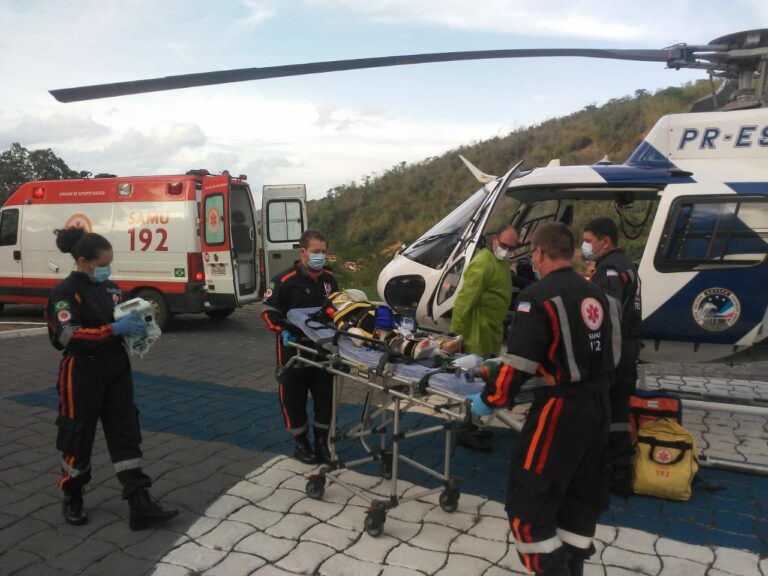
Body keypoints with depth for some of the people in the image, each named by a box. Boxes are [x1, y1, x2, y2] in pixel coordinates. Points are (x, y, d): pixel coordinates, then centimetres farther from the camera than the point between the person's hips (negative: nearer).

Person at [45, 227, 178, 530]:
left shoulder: (111, 288, 8)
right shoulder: (64, 292, -12)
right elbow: (69, 336, -23)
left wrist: (137, 324, -5)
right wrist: (115, 329, -29)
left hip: (116, 374, 6)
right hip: (82, 378, -6)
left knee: (127, 438, 3)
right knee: (78, 440, 9)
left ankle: (141, 508, 5)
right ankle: (72, 500, 34)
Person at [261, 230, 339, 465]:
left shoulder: (329, 278, 4)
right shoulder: (284, 280, -14)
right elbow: (269, 311, -9)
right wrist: (283, 331, -22)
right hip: (294, 347, -5)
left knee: (325, 394, 10)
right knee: (294, 396, 6)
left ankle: (321, 442, 25)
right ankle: (301, 443, 23)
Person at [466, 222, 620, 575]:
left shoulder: (539, 296, -15)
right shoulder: (597, 295, 9)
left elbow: (518, 363, -19)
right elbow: (603, 355, 14)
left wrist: (489, 399, -5)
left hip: (560, 410, -9)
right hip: (598, 405, 9)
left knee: (528, 500, 2)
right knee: (583, 495, 20)